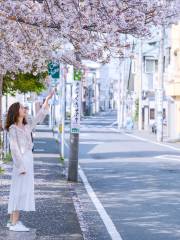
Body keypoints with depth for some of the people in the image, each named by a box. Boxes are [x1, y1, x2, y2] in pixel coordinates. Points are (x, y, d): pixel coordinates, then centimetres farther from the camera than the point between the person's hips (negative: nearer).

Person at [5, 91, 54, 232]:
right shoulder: (13, 129, -9)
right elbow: (14, 148, -14)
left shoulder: (26, 127, 14)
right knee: (20, 190, -10)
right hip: (21, 162, -8)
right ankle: (14, 223, -10)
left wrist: (47, 100, 19)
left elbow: (38, 118, 21)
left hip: (28, 161, 8)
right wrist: (21, 166, -19)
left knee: (18, 190, 9)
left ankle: (12, 220, 14)